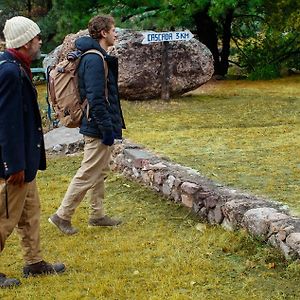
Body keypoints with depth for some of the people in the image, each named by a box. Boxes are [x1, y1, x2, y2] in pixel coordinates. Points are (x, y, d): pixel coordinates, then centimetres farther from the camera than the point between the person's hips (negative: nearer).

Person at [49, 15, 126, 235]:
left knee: (101, 172, 17)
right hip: (98, 128, -10)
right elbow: (96, 99, -25)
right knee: (88, 175, -3)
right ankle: (63, 216, 6)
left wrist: (112, 126, 19)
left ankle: (97, 215, 28)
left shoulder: (100, 57, 12)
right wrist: (107, 130, -22)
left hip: (101, 127, 10)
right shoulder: (95, 60, -20)